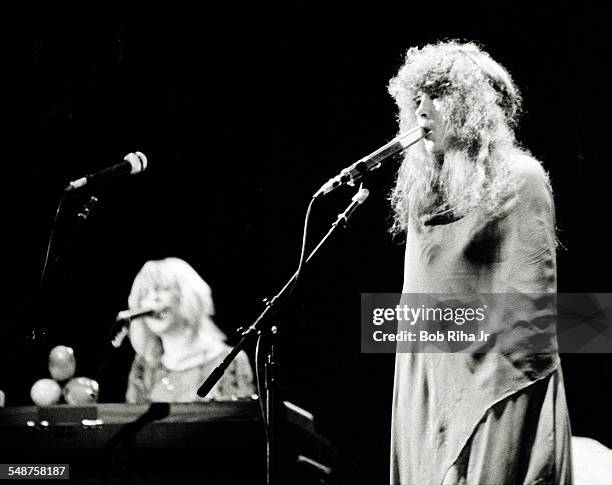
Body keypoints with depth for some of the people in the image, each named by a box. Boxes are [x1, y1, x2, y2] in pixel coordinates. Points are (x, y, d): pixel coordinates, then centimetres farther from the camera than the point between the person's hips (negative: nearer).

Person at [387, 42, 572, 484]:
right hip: (424, 379, 7)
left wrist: (504, 369, -16)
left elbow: (533, 296, -11)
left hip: (493, 381, -7)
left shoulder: (518, 179, -5)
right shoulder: (423, 185, 16)